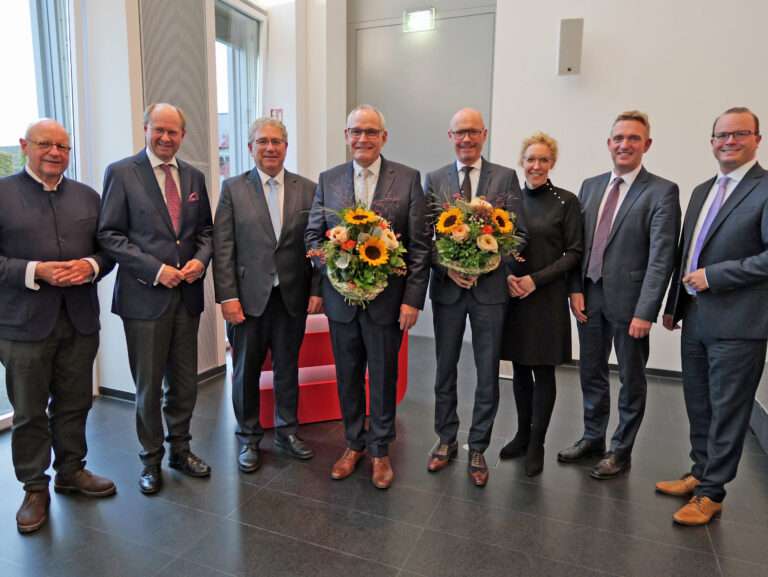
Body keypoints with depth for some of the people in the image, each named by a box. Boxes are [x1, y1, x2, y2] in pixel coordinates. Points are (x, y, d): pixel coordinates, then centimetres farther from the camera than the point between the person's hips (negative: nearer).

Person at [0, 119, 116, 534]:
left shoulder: (87, 196, 10)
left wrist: (91, 265, -11)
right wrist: (35, 271, -19)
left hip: (80, 320, 3)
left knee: (74, 404, 15)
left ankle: (71, 471, 34)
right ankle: (35, 488, 26)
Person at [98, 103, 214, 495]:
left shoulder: (194, 176, 10)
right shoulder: (121, 173, -3)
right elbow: (109, 234, -7)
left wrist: (201, 259, -5)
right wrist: (154, 269, -16)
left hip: (187, 294, 4)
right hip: (145, 295, -4)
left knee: (184, 381, 14)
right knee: (148, 385, 8)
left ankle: (180, 448, 33)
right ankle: (151, 459, 28)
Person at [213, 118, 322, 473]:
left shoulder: (308, 190, 4)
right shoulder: (233, 189, 0)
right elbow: (223, 247, -4)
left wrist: (317, 289, -4)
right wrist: (227, 296, -10)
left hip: (293, 296, 1)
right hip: (248, 297, -1)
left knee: (287, 367, 14)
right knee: (245, 371, 10)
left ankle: (286, 432, 33)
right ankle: (249, 438, 29)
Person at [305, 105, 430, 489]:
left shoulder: (408, 179, -2)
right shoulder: (328, 180, 5)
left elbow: (420, 245, -4)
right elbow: (312, 235, 7)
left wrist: (413, 299, -10)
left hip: (387, 300, -2)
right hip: (341, 298, 3)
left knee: (383, 377, 11)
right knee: (348, 376, 15)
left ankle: (380, 451, 30)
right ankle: (354, 444, 35)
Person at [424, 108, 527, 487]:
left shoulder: (506, 178, 2)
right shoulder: (434, 180, 5)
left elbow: (518, 232, -1)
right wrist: (447, 268, -14)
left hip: (490, 287, -1)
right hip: (447, 287, 1)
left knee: (488, 373, 7)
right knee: (445, 369, 13)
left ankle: (477, 449, 24)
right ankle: (446, 440, 31)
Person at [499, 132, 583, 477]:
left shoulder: (566, 201, -3)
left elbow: (574, 253, -4)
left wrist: (536, 279, -14)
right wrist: (506, 276, -9)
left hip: (547, 298, -3)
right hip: (511, 296, 3)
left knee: (543, 371, 4)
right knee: (520, 368, 12)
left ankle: (536, 445, 18)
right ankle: (522, 435, 28)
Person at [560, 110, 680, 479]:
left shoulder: (662, 192, -8)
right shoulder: (590, 186, 8)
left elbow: (662, 257, -13)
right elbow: (578, 243, 8)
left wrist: (645, 311, -18)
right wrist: (576, 289, -1)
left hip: (628, 299, -5)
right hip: (590, 296, 5)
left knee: (631, 379, 11)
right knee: (591, 372, 16)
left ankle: (621, 450, 27)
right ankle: (592, 438, 34)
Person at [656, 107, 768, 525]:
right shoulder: (702, 191, 14)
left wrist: (714, 275, -16)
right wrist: (673, 306, 16)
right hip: (695, 318, 7)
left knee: (727, 411, 6)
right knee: (698, 406, 17)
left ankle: (711, 493, 20)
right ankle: (700, 473, 35)